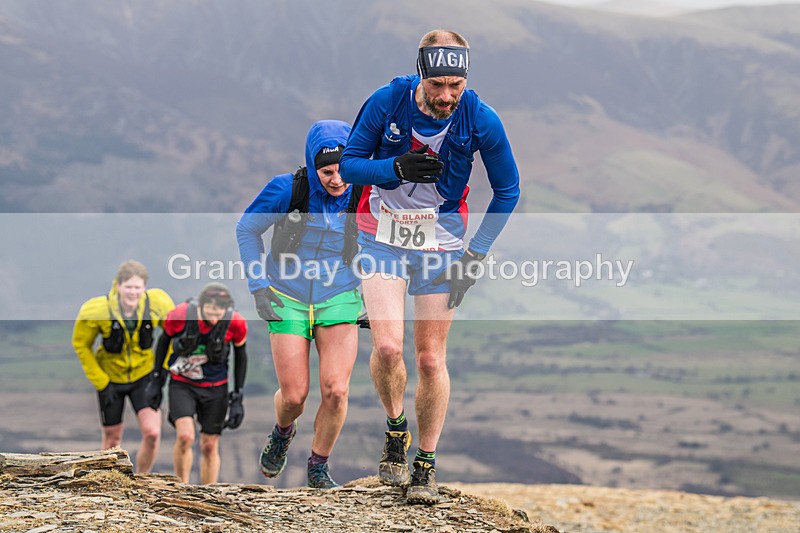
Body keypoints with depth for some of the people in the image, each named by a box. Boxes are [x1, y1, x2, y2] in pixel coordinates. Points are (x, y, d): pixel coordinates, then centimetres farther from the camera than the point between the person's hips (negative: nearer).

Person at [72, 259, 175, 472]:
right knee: (112, 438, 10)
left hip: (143, 375, 1)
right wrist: (101, 383, -9)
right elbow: (81, 345, -8)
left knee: (152, 433, -15)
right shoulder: (96, 311, -24)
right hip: (110, 379, -1)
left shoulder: (157, 304, -19)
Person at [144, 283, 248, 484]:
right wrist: (156, 379, 5)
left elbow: (240, 354, 0)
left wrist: (238, 397, 1)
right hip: (182, 385, -1)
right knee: (185, 436, -20)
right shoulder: (180, 315, -23)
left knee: (210, 446, 5)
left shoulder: (235, 324, -20)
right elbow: (164, 340, -2)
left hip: (215, 388, 1)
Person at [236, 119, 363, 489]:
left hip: (339, 301, 1)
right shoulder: (287, 190, -17)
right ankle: (283, 432, 35)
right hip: (289, 302, -1)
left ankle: (318, 466, 9)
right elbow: (246, 229, 0)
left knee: (335, 391, -14)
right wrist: (259, 286, -3)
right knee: (294, 396, -3)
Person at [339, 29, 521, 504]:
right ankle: (395, 429, 11)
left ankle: (426, 463, 18)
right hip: (383, 240, 0)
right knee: (388, 347, -17)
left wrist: (477, 253, -6)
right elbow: (349, 163, -6)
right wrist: (398, 168, -25)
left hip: (441, 246, 1)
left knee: (431, 360, 2)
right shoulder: (387, 103, -17)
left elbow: (507, 190, -1)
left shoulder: (481, 120, -16)